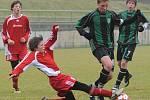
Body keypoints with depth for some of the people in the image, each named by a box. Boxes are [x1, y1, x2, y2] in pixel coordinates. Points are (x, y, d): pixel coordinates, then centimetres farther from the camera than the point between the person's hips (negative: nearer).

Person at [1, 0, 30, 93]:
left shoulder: (25, 19, 5)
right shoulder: (8, 20, 1)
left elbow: (28, 31, 14)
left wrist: (25, 38, -4)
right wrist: (7, 40, -10)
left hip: (22, 46, 1)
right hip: (12, 46, -1)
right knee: (14, 67, 2)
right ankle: (16, 87, 15)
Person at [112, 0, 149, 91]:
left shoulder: (138, 15, 0)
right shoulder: (122, 14, 6)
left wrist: (143, 26, -4)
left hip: (131, 42, -4)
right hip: (121, 41, 4)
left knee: (124, 62, -14)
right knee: (119, 63, 9)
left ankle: (117, 85, -7)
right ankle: (127, 75, 41)